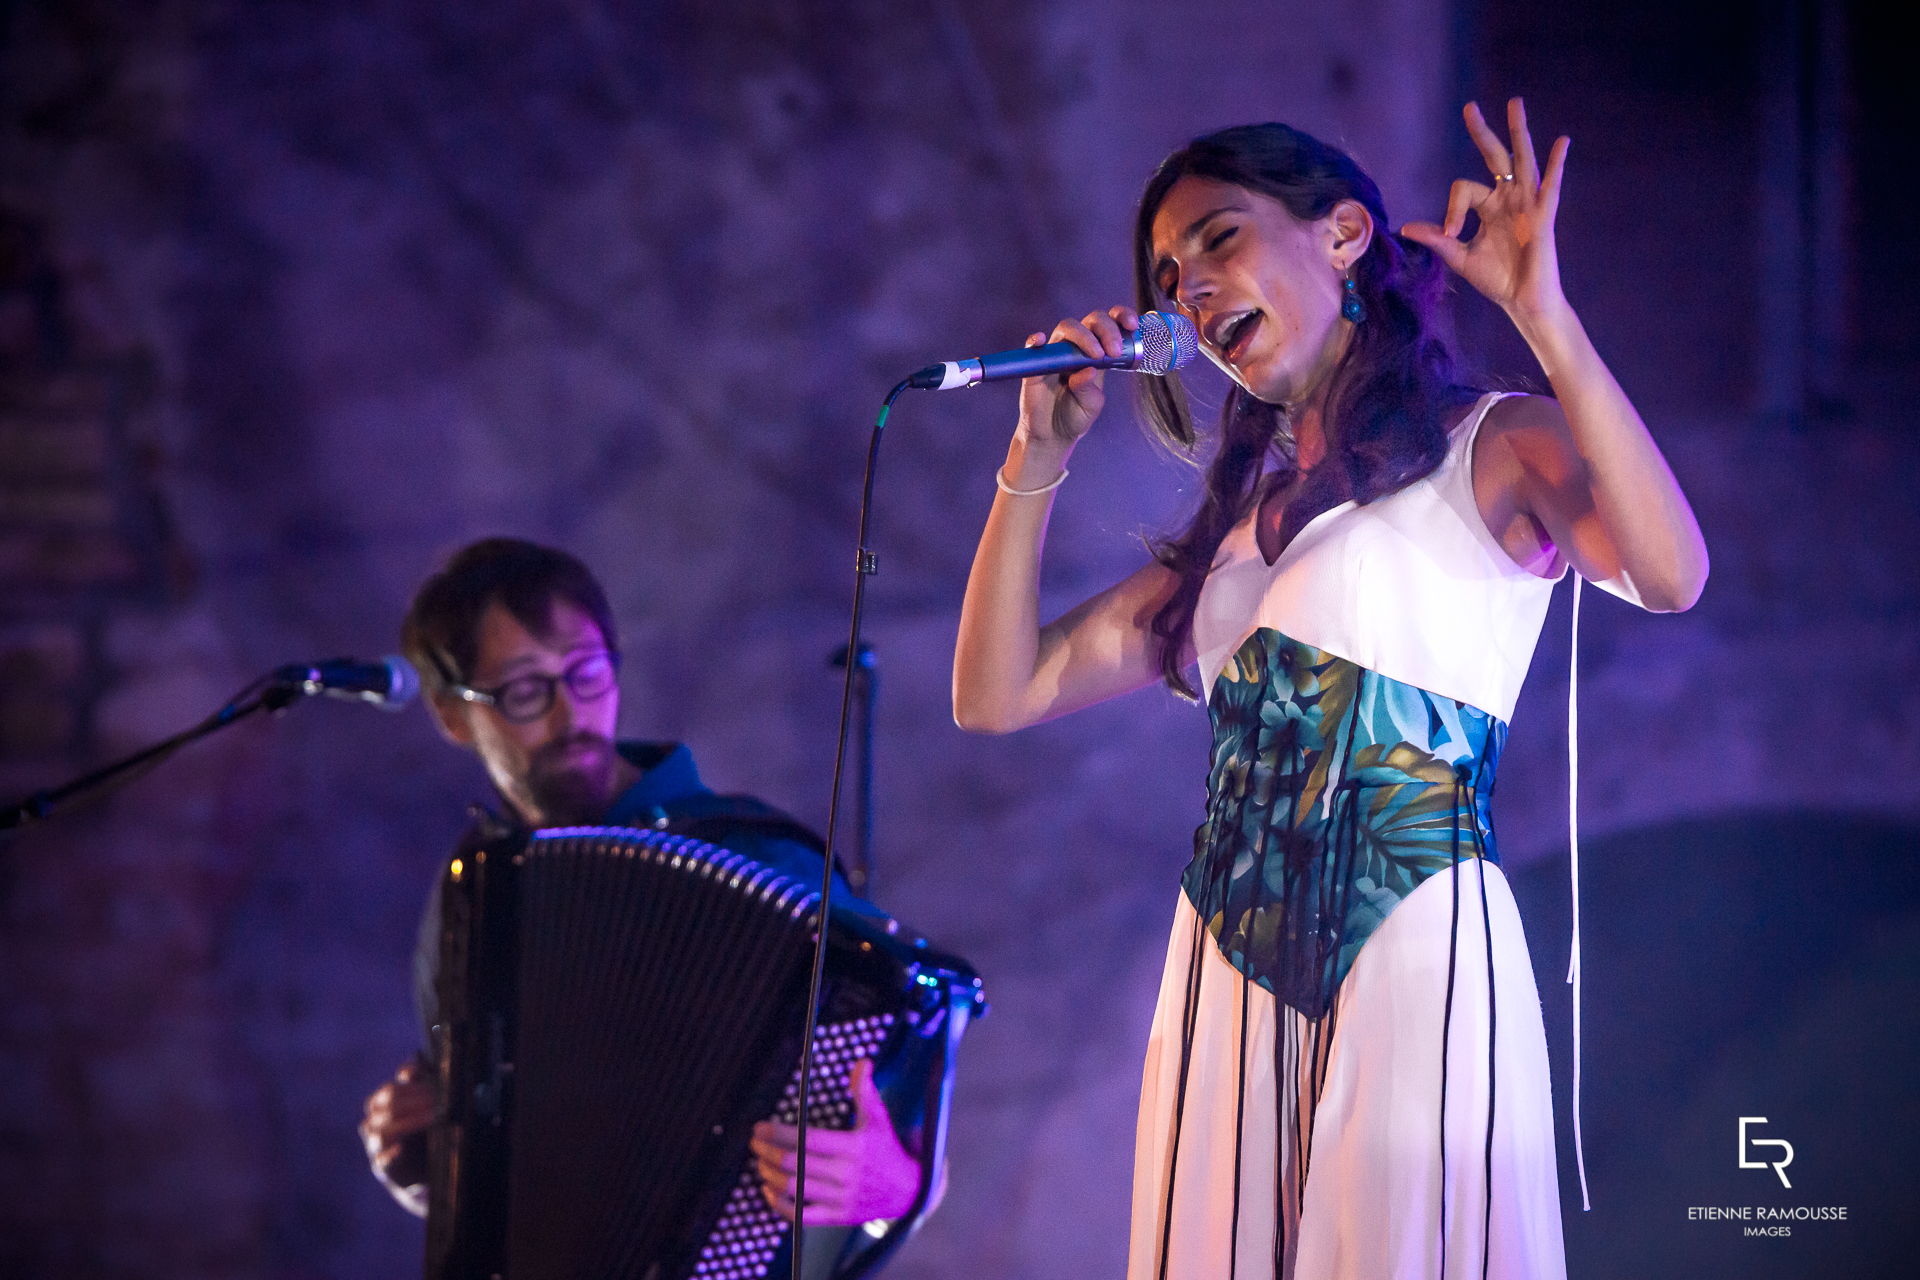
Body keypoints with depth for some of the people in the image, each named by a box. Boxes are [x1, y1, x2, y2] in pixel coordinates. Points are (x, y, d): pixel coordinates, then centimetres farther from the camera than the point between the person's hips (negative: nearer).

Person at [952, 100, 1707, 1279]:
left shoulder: (1490, 450, 3)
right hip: (1227, 973, 6)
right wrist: (1040, 458, 12)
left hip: (1413, 951, -6)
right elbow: (996, 694, 18)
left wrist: (1544, 316, -22)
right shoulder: (1242, 523, 21)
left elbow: (1668, 574, -19)